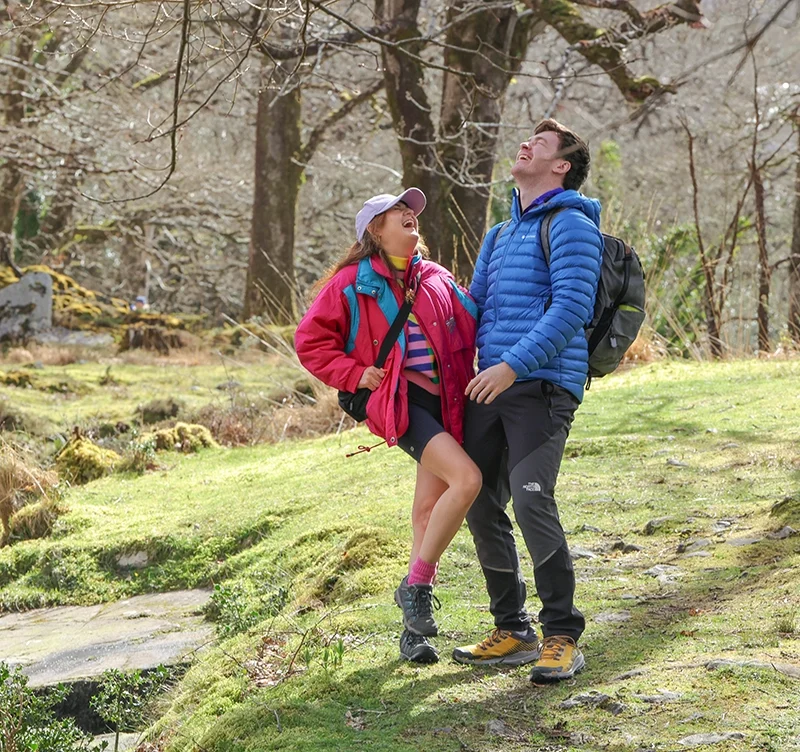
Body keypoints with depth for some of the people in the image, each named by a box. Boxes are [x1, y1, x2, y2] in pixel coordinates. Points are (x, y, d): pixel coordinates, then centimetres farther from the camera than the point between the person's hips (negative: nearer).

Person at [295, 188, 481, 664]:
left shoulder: (436, 279, 14)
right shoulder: (353, 283, 1)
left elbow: (472, 325, 22)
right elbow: (310, 341, 4)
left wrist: (475, 376, 6)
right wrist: (356, 374, -5)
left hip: (444, 402, 5)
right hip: (400, 401, -5)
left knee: (430, 509, 6)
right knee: (466, 479, -24)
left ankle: (415, 629, 15)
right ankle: (415, 586, -10)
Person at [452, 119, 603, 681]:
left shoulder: (571, 226, -3)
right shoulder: (500, 235, 24)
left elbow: (571, 308, -14)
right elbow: (474, 306, 31)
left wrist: (514, 365, -21)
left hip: (543, 386, -8)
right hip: (490, 387, 8)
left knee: (531, 499, -20)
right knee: (482, 507, 5)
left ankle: (562, 637, -11)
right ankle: (513, 632, 16)